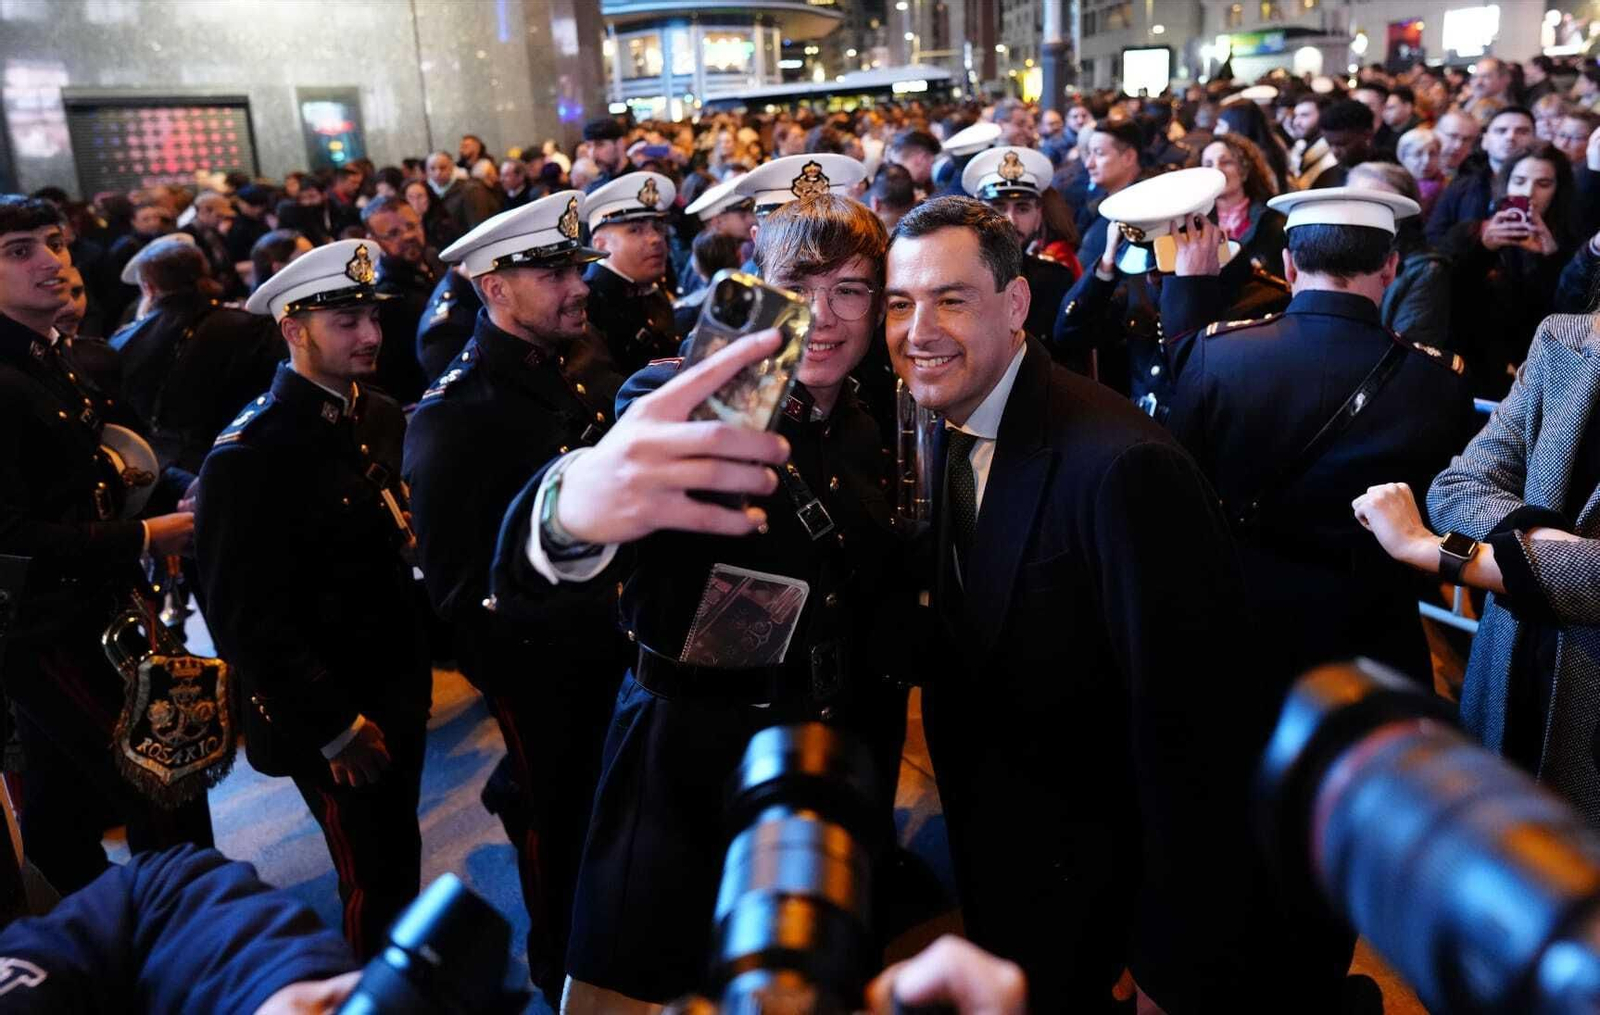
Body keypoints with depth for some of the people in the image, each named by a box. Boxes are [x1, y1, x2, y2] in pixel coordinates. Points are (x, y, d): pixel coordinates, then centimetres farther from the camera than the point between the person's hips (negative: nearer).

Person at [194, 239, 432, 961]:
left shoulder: (381, 417, 3)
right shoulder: (248, 455, -20)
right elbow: (245, 618, -20)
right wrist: (336, 727, -17)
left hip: (399, 691, 7)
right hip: (329, 720, -7)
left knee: (398, 858, 21)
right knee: (373, 878, 6)